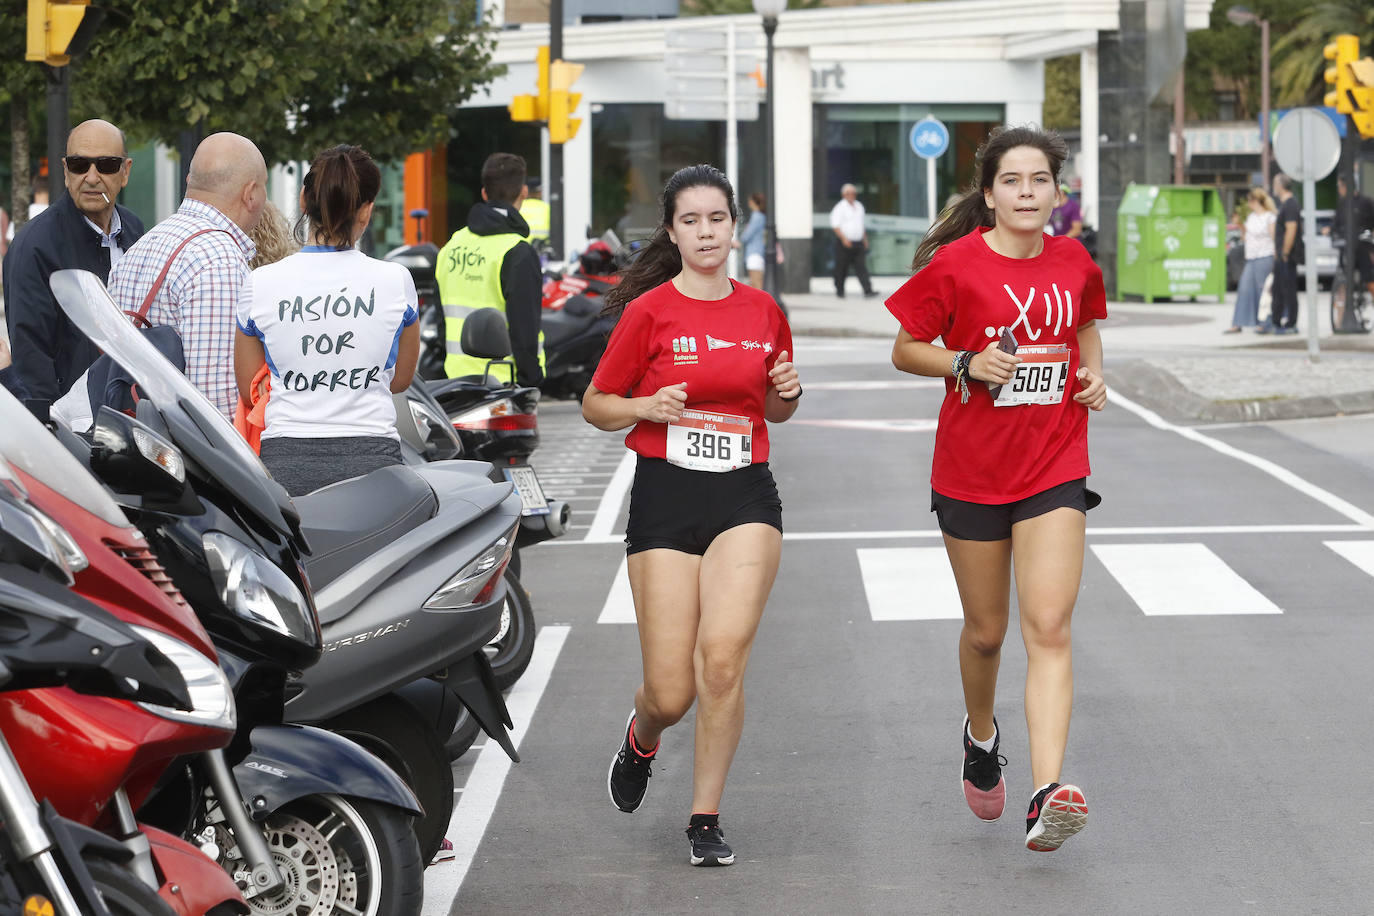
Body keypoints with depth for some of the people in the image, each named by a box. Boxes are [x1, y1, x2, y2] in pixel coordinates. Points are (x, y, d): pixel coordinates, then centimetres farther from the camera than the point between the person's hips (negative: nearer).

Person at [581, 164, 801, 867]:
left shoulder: (762, 312, 8)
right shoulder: (648, 312, -2)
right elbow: (595, 405, 5)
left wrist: (787, 393, 0)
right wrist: (648, 407, -14)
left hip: (745, 498, 2)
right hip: (665, 498, -2)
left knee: (723, 655, -18)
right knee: (671, 693, -2)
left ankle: (706, 817, -1)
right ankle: (642, 737, 37)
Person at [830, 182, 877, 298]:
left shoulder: (859, 206, 16)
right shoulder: (840, 208, -6)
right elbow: (835, 226, -13)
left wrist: (865, 240, 23)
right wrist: (844, 238, -23)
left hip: (858, 243, 5)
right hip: (844, 243, -5)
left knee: (862, 267, -7)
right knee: (842, 268, 4)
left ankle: (868, 291, -16)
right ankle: (839, 290, 20)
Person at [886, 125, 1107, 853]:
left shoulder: (1074, 263, 4)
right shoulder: (956, 265, -7)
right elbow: (905, 350, 0)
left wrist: (1092, 372, 6)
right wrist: (967, 364, -17)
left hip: (1054, 469, 1)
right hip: (972, 472, -1)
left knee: (1048, 629, -13)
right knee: (986, 630, 12)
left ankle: (1047, 794, -23)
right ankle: (981, 734, 45)